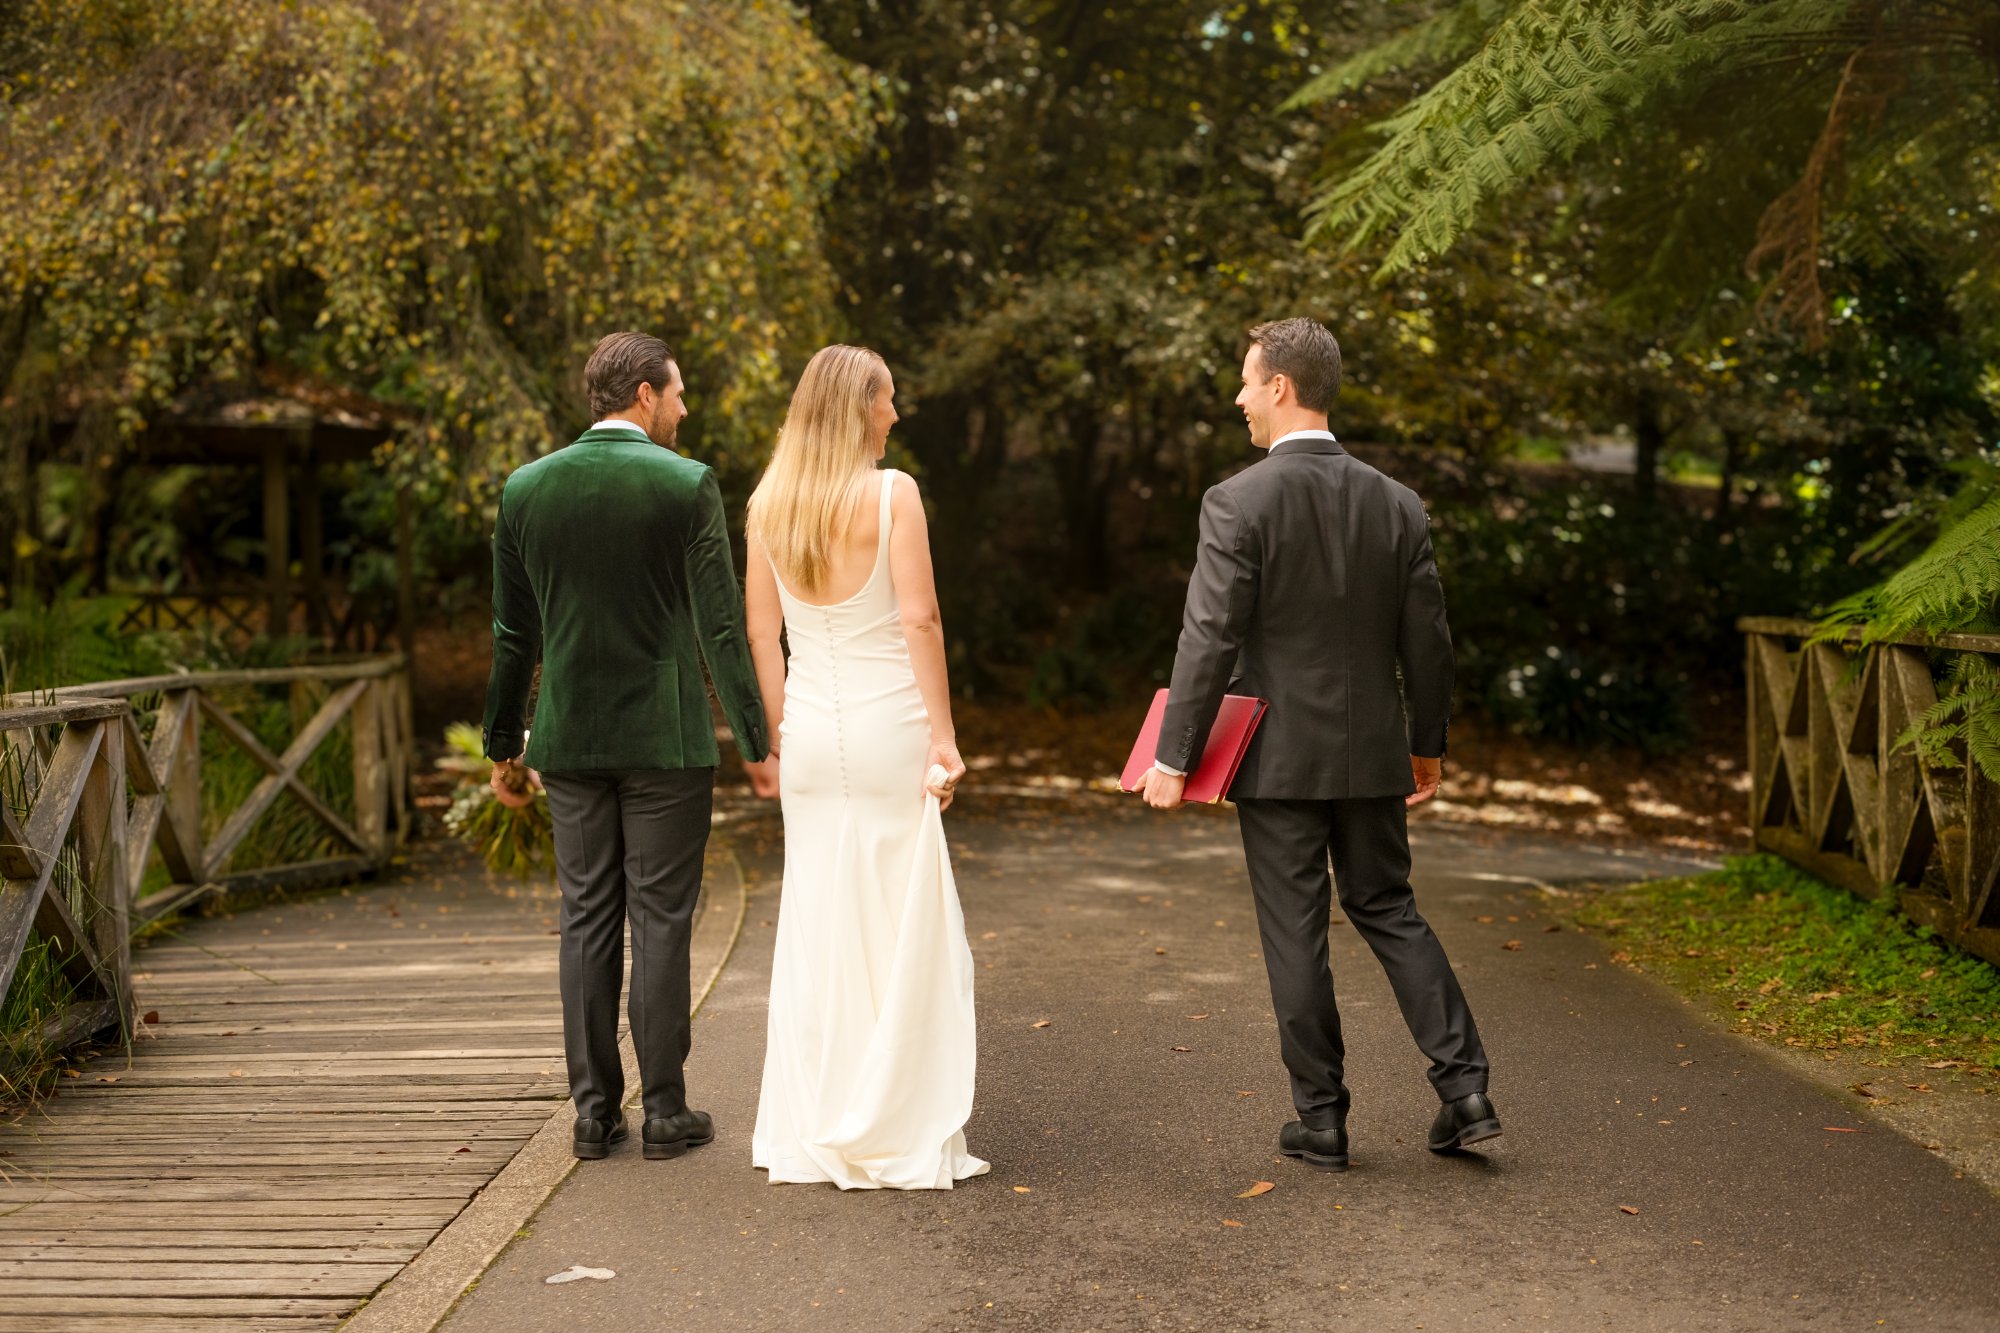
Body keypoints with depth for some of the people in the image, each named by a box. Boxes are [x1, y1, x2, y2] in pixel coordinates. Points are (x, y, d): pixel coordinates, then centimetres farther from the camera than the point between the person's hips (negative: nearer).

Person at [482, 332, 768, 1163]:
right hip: (666, 736, -3)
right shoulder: (687, 485, -8)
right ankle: (665, 1110, 7)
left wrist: (503, 743, 16)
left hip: (571, 739, 3)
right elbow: (720, 626, -10)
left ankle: (594, 1110, 12)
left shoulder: (526, 488, 3)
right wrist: (755, 740, -5)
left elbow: (513, 634, 7)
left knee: (586, 921, 9)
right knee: (661, 921, 2)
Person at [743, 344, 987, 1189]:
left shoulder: (768, 504, 6)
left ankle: (807, 1135, 16)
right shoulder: (892, 493, -9)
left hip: (811, 733, 5)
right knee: (902, 925, 2)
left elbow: (761, 631, 8)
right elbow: (919, 621, -12)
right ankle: (898, 1134, 5)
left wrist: (779, 732, 15)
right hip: (887, 724, -5)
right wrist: (943, 736, -8)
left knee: (814, 924, 11)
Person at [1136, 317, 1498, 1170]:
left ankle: (1321, 1116, 12)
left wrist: (1174, 758, -9)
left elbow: (1209, 642, -16)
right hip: (1371, 752, 5)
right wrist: (1428, 745, 18)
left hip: (1278, 755, -4)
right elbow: (1427, 641, 6)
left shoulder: (1239, 501, -13)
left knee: (1295, 932, 5)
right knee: (1388, 910, 17)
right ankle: (1464, 1088, 11)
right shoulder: (1396, 504, 2)